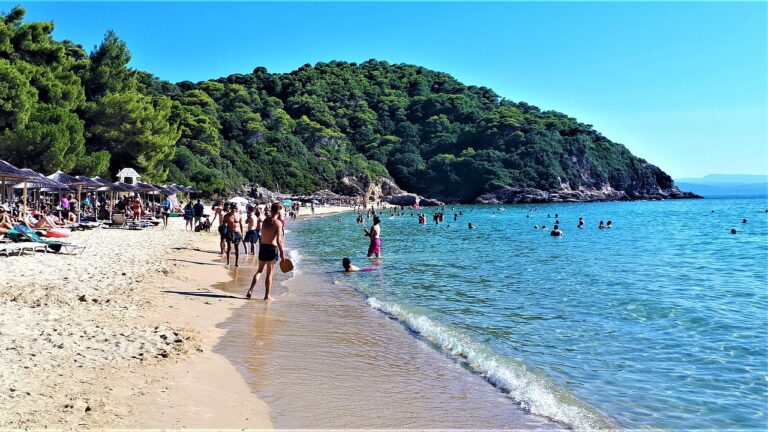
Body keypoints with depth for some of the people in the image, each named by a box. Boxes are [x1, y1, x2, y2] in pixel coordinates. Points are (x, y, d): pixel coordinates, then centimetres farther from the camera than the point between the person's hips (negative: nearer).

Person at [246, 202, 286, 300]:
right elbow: (278, 240, -15)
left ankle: (250, 290, 1)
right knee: (269, 273, 5)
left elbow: (262, 236, 11)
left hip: (263, 247, 5)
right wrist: (282, 253, -10)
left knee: (260, 270, 17)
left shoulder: (265, 221, 6)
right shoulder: (278, 223, -10)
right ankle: (267, 295, 10)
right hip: (272, 248, -4)